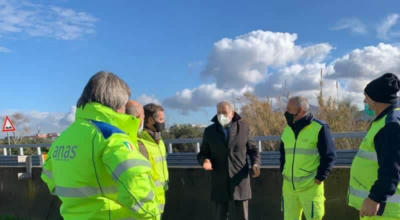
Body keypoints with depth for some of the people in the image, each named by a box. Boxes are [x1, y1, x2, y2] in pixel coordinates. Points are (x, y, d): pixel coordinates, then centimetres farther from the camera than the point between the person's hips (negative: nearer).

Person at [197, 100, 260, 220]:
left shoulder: (243, 127, 0)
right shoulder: (210, 131, 0)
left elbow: (252, 149, 9)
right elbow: (203, 153, 5)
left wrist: (256, 164, -10)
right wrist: (205, 161, -18)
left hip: (239, 180, -1)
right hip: (220, 182, 1)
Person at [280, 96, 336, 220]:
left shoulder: (319, 128, -9)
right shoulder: (287, 130, 10)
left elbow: (329, 156, -9)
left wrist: (320, 178, -12)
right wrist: (283, 173, 10)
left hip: (311, 187, -6)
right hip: (288, 186, 6)